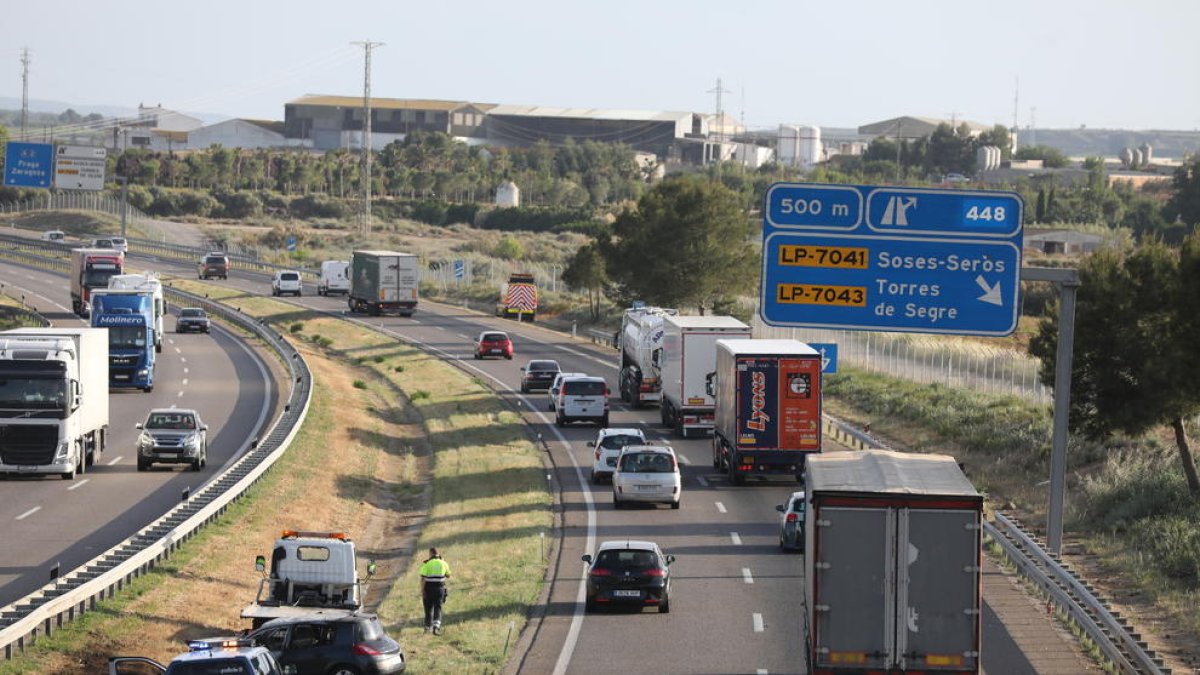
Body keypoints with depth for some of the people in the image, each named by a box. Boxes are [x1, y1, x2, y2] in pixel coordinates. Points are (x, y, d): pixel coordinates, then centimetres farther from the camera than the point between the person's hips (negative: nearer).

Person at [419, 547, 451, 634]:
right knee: (438, 608, 2)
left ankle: (428, 627, 24)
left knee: (429, 608, 13)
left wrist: (422, 591, -10)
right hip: (440, 588, 1)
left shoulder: (426, 563, -6)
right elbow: (448, 576, 18)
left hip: (429, 588, -1)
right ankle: (436, 626, -18)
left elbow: (423, 578, -13)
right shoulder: (443, 563, 3)